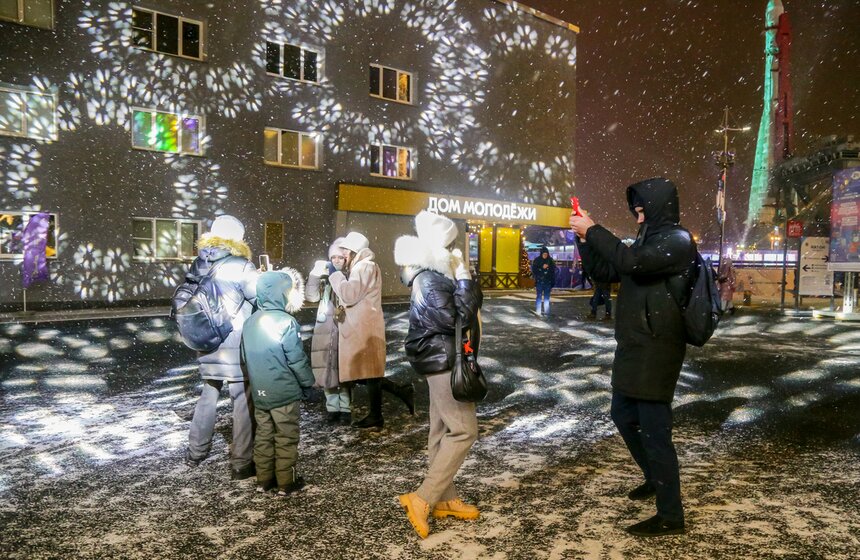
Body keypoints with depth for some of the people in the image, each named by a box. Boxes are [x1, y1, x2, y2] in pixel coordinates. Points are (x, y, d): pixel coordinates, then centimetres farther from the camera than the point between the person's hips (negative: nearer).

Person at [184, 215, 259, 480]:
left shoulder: (197, 265, 4)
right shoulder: (240, 267, -15)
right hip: (236, 347, -6)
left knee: (208, 396, 21)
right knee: (243, 402, 3)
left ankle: (196, 452, 32)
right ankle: (241, 463, 8)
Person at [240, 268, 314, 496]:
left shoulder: (250, 322, 3)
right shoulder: (285, 322, -19)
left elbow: (244, 359, 12)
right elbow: (297, 359, -17)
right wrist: (308, 383, -4)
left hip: (259, 393, 7)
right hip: (284, 393, -6)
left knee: (263, 436, 17)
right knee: (286, 438, 7)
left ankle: (263, 480, 26)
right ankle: (286, 482, 16)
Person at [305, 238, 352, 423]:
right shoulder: (325, 273, 8)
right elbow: (312, 296, 0)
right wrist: (315, 274, -11)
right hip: (325, 330, 4)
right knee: (326, 369, 6)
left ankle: (345, 408, 13)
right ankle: (332, 407, 18)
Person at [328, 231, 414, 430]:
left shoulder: (366, 267, -12)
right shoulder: (359, 267, 20)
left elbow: (349, 294, -21)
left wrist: (335, 275, -7)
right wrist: (341, 307, 5)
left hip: (365, 330, -10)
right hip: (359, 329, 10)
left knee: (368, 372, -1)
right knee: (364, 372, 11)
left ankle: (376, 417, 9)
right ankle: (402, 391, 15)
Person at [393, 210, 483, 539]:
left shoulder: (437, 276, 12)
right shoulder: (430, 282, -19)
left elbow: (474, 301, 18)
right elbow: (459, 319, -25)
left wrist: (464, 277, 4)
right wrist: (463, 278, -19)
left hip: (443, 361, 11)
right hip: (442, 362, -10)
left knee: (443, 430, 13)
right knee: (464, 430, -10)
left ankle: (445, 499, 22)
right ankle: (422, 499, -7)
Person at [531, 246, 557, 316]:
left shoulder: (551, 260, 2)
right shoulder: (536, 260, -3)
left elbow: (553, 271, 5)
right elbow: (534, 271, -5)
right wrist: (542, 267, -17)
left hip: (548, 282, 2)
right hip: (539, 281, -2)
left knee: (547, 297, 5)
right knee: (539, 296, -4)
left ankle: (546, 311, 10)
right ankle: (538, 312, -1)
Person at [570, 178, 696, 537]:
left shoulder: (677, 240, -12)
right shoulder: (647, 240, 16)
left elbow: (631, 262, -30)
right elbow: (602, 272, 16)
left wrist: (593, 230, -20)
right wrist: (584, 237, 2)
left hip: (656, 350, -10)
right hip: (634, 347, 10)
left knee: (654, 430, -4)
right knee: (624, 416, 21)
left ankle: (670, 516, 8)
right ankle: (655, 479, 41)